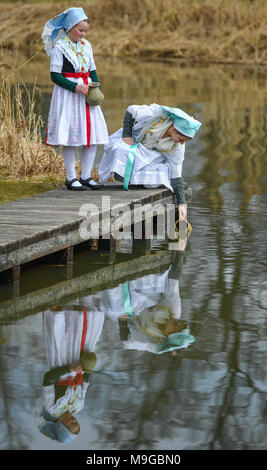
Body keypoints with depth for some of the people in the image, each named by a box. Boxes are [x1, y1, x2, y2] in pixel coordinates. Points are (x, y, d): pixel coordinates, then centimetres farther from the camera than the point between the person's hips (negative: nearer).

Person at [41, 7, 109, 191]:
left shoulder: (86, 45, 11)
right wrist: (75, 87, -19)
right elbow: (55, 76, -10)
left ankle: (86, 176, 11)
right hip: (67, 94, -6)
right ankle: (71, 178, 4)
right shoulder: (59, 47, -8)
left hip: (86, 93, 6)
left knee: (93, 136, 2)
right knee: (71, 136, -5)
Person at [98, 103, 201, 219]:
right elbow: (131, 110, -16)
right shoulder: (154, 114, -33)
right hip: (132, 140, -2)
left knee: (153, 182, -25)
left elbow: (176, 175, -16)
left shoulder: (177, 147, -22)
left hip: (152, 153, 2)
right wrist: (126, 135, -23)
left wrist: (182, 203, -20)